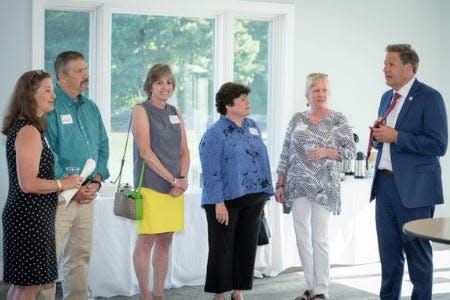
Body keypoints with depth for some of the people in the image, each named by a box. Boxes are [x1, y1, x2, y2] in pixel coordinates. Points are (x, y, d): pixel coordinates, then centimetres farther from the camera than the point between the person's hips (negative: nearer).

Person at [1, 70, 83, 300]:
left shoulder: (19, 127, 13)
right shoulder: (29, 131, -17)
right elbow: (28, 184, -24)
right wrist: (64, 184, -11)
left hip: (25, 214, 10)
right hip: (30, 216, -10)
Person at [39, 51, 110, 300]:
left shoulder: (90, 107, 13)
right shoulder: (50, 107, -10)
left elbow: (103, 148, 15)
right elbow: (46, 155, -15)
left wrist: (96, 181, 0)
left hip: (87, 193, 7)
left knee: (81, 255, 14)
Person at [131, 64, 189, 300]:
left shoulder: (175, 113, 15)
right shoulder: (141, 110, -3)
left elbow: (184, 151, 13)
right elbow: (145, 151, -12)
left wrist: (182, 179, -5)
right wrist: (173, 179, -13)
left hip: (175, 189, 6)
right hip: (150, 186, -6)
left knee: (165, 241, 9)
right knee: (146, 241, -2)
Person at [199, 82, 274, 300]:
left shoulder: (253, 127, 10)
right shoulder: (215, 133, -10)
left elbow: (261, 161, 15)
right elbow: (211, 172, -14)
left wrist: (264, 195, 12)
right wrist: (219, 202, -19)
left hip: (252, 200, 6)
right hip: (226, 200, -6)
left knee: (246, 247, 11)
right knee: (222, 249, 2)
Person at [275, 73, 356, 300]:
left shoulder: (338, 120, 0)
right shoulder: (297, 119, 9)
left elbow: (351, 151, -3)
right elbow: (286, 152, 11)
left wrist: (326, 152, -17)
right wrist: (280, 184, 7)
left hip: (324, 187, -4)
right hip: (297, 186, 4)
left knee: (319, 239, -3)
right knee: (302, 238, 6)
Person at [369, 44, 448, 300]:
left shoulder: (429, 98, -10)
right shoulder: (387, 97, 14)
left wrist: (395, 136, -19)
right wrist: (378, 135, -1)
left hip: (414, 188, -7)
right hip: (385, 183, 7)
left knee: (417, 252, 2)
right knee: (388, 252, 13)